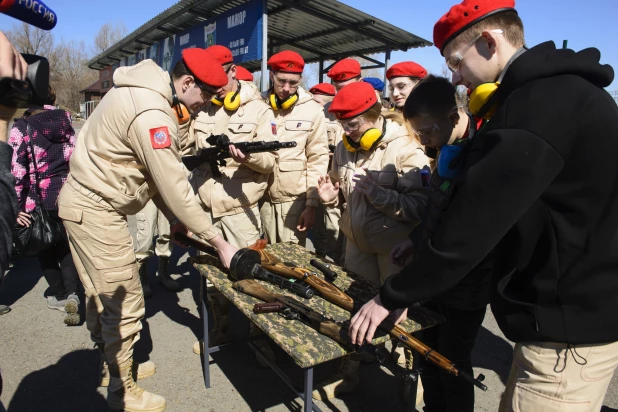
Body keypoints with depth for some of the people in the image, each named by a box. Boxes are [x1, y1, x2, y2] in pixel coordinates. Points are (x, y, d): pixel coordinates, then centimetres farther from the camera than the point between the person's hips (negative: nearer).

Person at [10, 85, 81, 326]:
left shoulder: (22, 128, -8)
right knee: (66, 245, 15)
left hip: (40, 199, -3)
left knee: (45, 248, 16)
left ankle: (60, 296, 26)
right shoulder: (64, 120, 4)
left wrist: (17, 206, -9)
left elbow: (16, 169, -13)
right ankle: (72, 294, -1)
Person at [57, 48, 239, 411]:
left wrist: (173, 217, 4)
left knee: (104, 295, 21)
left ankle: (111, 365, 40)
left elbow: (156, 171, 7)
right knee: (124, 302, 0)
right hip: (96, 211, -10)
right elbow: (175, 188, -26)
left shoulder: (147, 93, 6)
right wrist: (220, 243, -19)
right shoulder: (151, 113, -26)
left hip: (89, 202, 10)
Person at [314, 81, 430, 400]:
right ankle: (349, 374, 31)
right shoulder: (345, 146, 3)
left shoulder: (405, 149, -18)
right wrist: (330, 195, -6)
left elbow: (421, 206, -24)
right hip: (357, 239, 6)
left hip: (395, 245, -6)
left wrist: (377, 192, -30)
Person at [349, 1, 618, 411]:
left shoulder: (543, 101, -23)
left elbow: (477, 217, -25)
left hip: (570, 326, -9)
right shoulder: (554, 91, 11)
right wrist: (422, 242, 11)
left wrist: (393, 297, -15)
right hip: (570, 311, 9)